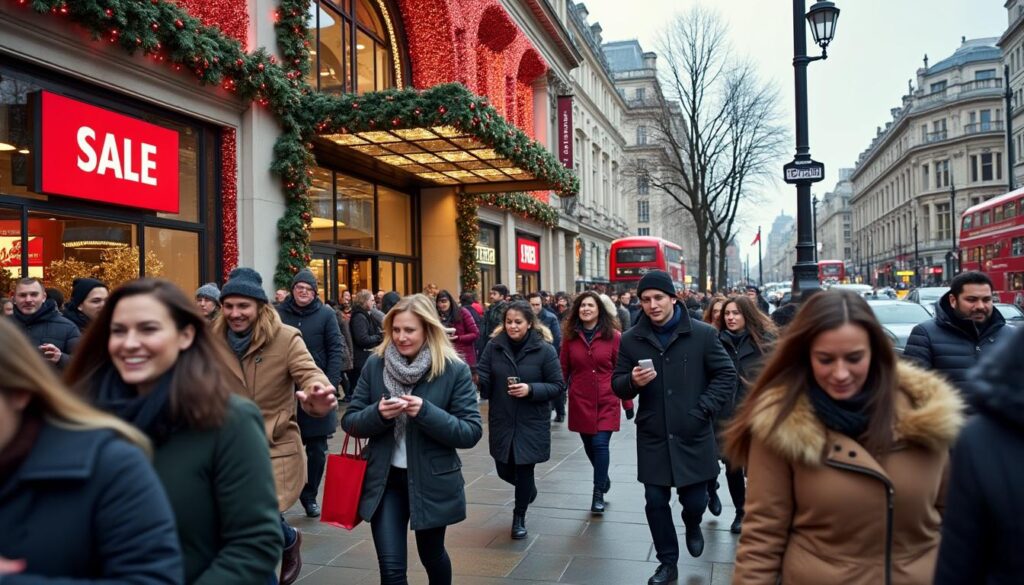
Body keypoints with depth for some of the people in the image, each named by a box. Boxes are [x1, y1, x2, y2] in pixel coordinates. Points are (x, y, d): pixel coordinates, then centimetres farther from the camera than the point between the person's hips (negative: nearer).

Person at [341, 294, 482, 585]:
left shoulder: (454, 370, -12)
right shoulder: (375, 364, -3)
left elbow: (471, 432, -14)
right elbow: (350, 422, 0)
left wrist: (426, 412, -27)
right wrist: (378, 413, -21)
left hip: (432, 481, -1)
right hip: (385, 479, 1)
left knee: (431, 555, 21)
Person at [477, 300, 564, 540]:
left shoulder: (544, 349, -10)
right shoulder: (494, 346, -4)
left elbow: (557, 385, -8)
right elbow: (484, 379, -6)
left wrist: (531, 390, -23)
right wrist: (475, 378, -29)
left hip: (531, 422, -3)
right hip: (501, 421, 3)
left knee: (524, 469, 4)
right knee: (505, 470, 12)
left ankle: (519, 517, 28)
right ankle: (528, 487, 48)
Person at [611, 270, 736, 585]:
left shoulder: (703, 334, -6)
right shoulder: (631, 339, 0)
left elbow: (726, 375, -1)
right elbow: (618, 386, 5)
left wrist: (703, 409, -11)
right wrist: (633, 381, -18)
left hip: (693, 436, -1)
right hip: (652, 438, 2)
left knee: (694, 500, 7)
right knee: (656, 502, 7)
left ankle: (692, 526, 44)